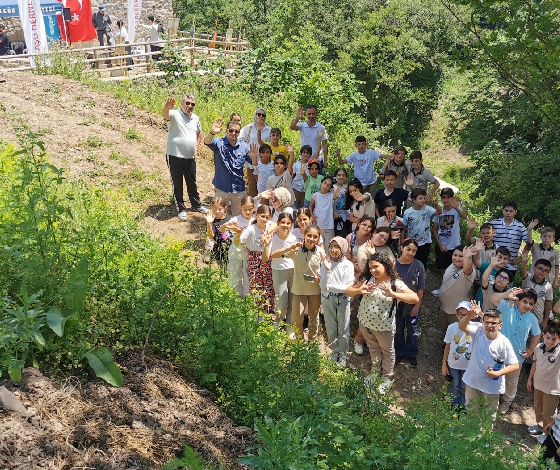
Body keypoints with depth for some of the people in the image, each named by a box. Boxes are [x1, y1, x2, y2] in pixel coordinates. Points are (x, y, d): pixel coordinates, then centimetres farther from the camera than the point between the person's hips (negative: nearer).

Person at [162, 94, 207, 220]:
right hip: (174, 156, -5)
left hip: (190, 157, 5)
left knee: (192, 183, 19)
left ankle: (196, 204, 35)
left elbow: (199, 134, 25)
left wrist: (196, 147, 11)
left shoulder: (195, 118, 7)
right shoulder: (175, 114, -12)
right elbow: (165, 115, -37)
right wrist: (167, 107, -60)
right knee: (177, 184, 6)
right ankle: (181, 209, 19)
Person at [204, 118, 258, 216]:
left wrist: (254, 156, -19)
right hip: (221, 188, -3)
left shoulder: (244, 146, 3)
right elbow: (206, 142, -27)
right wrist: (212, 132, -49)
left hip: (239, 189, 3)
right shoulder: (219, 143, -7)